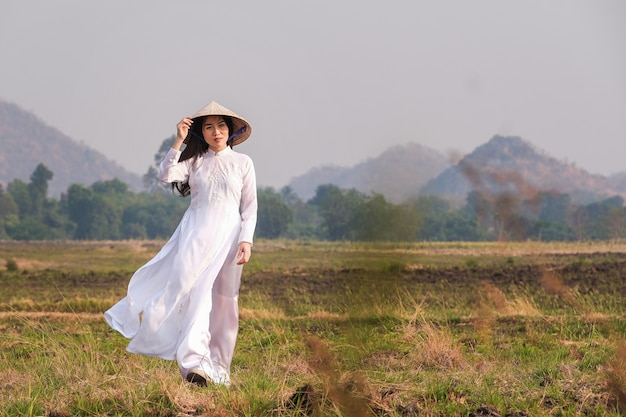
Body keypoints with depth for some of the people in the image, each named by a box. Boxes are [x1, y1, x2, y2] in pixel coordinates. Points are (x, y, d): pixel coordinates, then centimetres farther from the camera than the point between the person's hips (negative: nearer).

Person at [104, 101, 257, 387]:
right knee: (193, 290, -19)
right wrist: (179, 141, -12)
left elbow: (250, 207, 6)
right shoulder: (194, 161, 10)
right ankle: (195, 361, -28)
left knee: (222, 301, 1)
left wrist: (246, 241, -6)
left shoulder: (243, 163, 8)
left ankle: (217, 368, 8)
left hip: (227, 234, 0)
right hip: (195, 233, 0)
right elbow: (166, 175, -8)